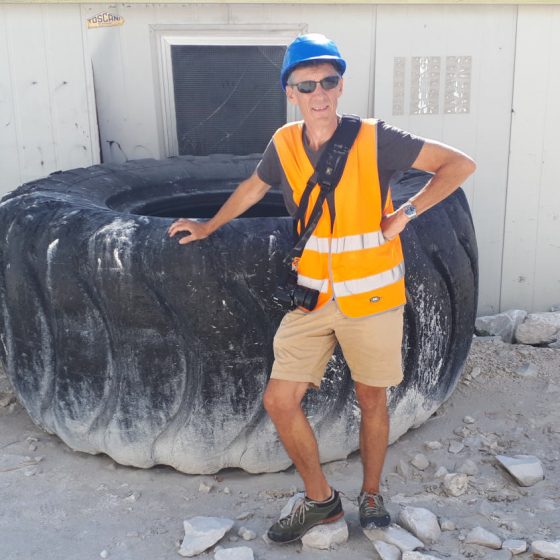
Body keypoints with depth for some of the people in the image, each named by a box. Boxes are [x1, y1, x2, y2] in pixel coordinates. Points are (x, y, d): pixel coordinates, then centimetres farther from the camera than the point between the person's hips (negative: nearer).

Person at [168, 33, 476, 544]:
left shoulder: (374, 138, -13)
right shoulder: (284, 144, -2)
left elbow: (460, 164, -7)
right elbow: (253, 188, 18)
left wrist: (406, 212, -13)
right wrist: (209, 227, 27)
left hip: (372, 296, -3)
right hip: (313, 296, 3)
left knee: (372, 401, 11)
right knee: (279, 400, -1)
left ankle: (371, 495, 37)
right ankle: (320, 499, 22)